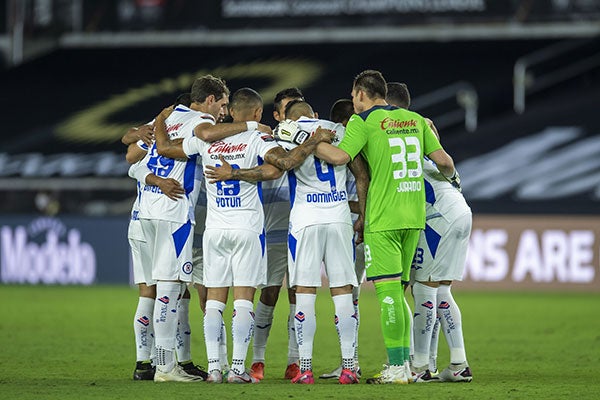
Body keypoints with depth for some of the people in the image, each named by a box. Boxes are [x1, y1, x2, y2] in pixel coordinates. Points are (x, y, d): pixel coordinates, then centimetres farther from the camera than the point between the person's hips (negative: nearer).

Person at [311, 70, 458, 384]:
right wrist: (451, 175, 33)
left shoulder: (363, 121, -3)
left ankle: (397, 368, -12)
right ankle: (403, 363, 12)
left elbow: (339, 156, -15)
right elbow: (442, 160, 12)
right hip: (414, 216, 6)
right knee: (396, 293, 13)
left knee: (388, 291, -7)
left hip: (383, 218, -6)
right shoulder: (415, 119, 14)